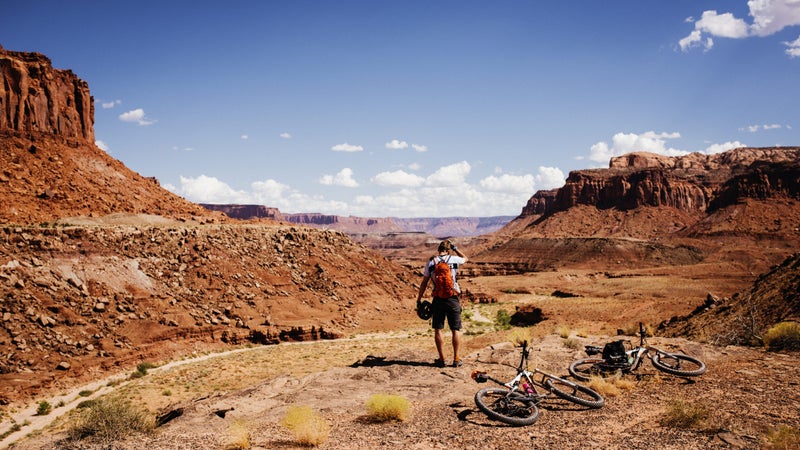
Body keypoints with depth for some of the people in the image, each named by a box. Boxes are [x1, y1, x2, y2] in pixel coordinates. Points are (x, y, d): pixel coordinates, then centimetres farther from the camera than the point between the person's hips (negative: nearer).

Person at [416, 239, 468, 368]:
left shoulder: (431, 262, 2)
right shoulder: (453, 259, 0)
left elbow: (424, 283, 5)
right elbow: (465, 258, 24)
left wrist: (419, 300, 11)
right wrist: (455, 248, 25)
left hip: (438, 299, 0)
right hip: (452, 298, 0)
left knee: (438, 330, 7)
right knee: (456, 330, 7)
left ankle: (441, 359, 7)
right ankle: (456, 359, 8)